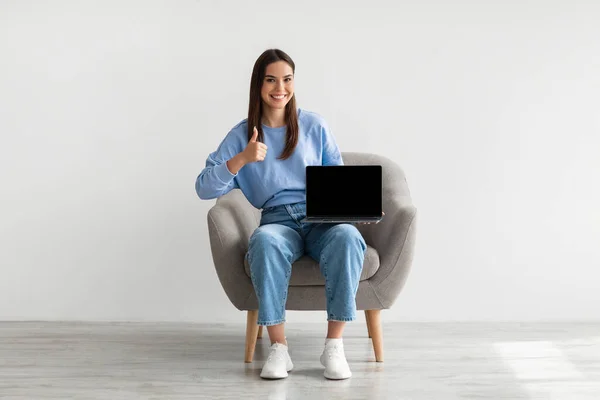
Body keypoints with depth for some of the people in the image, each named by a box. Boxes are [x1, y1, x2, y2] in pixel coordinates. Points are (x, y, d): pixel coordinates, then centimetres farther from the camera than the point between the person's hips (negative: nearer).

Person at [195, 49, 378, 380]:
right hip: (278, 222, -1)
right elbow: (204, 188, -1)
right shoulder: (241, 135, 8)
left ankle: (334, 345, -25)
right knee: (264, 241, -38)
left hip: (323, 220, 1)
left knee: (348, 237, -36)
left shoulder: (315, 126, 11)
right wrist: (241, 160, -15)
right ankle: (279, 348, -28)